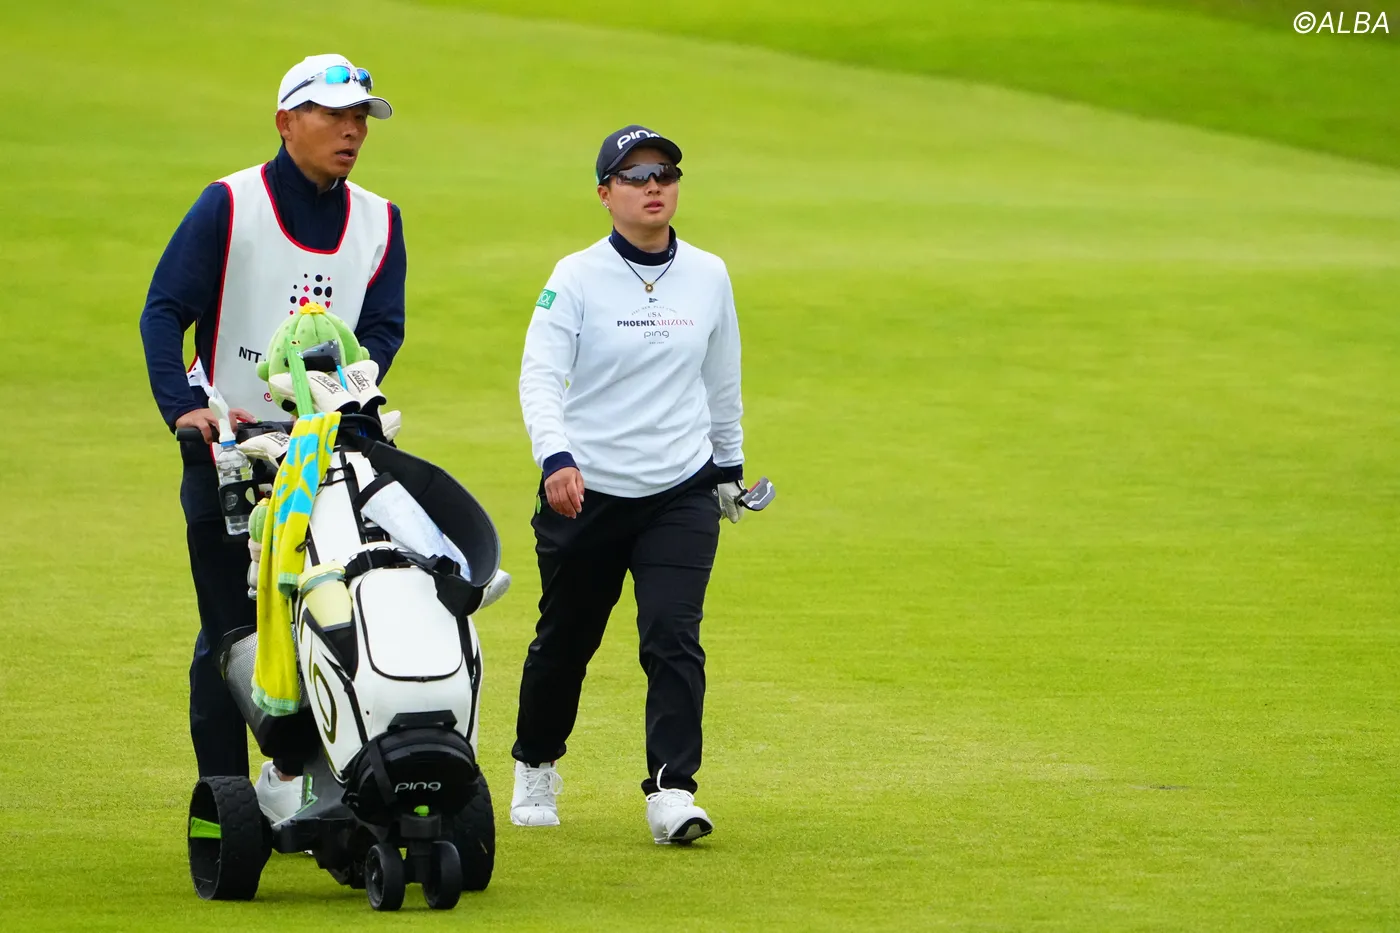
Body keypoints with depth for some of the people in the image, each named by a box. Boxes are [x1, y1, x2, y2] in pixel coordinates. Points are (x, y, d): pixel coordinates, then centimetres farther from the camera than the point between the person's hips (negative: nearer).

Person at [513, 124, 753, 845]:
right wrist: (555, 457, -33)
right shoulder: (576, 279, -7)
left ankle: (671, 792, -16)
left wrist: (730, 465, 24)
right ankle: (535, 767, 36)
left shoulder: (709, 277, 4)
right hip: (585, 493, -1)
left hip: (682, 494, 2)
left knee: (674, 636, -14)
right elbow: (539, 376, -17)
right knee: (564, 641, 13)